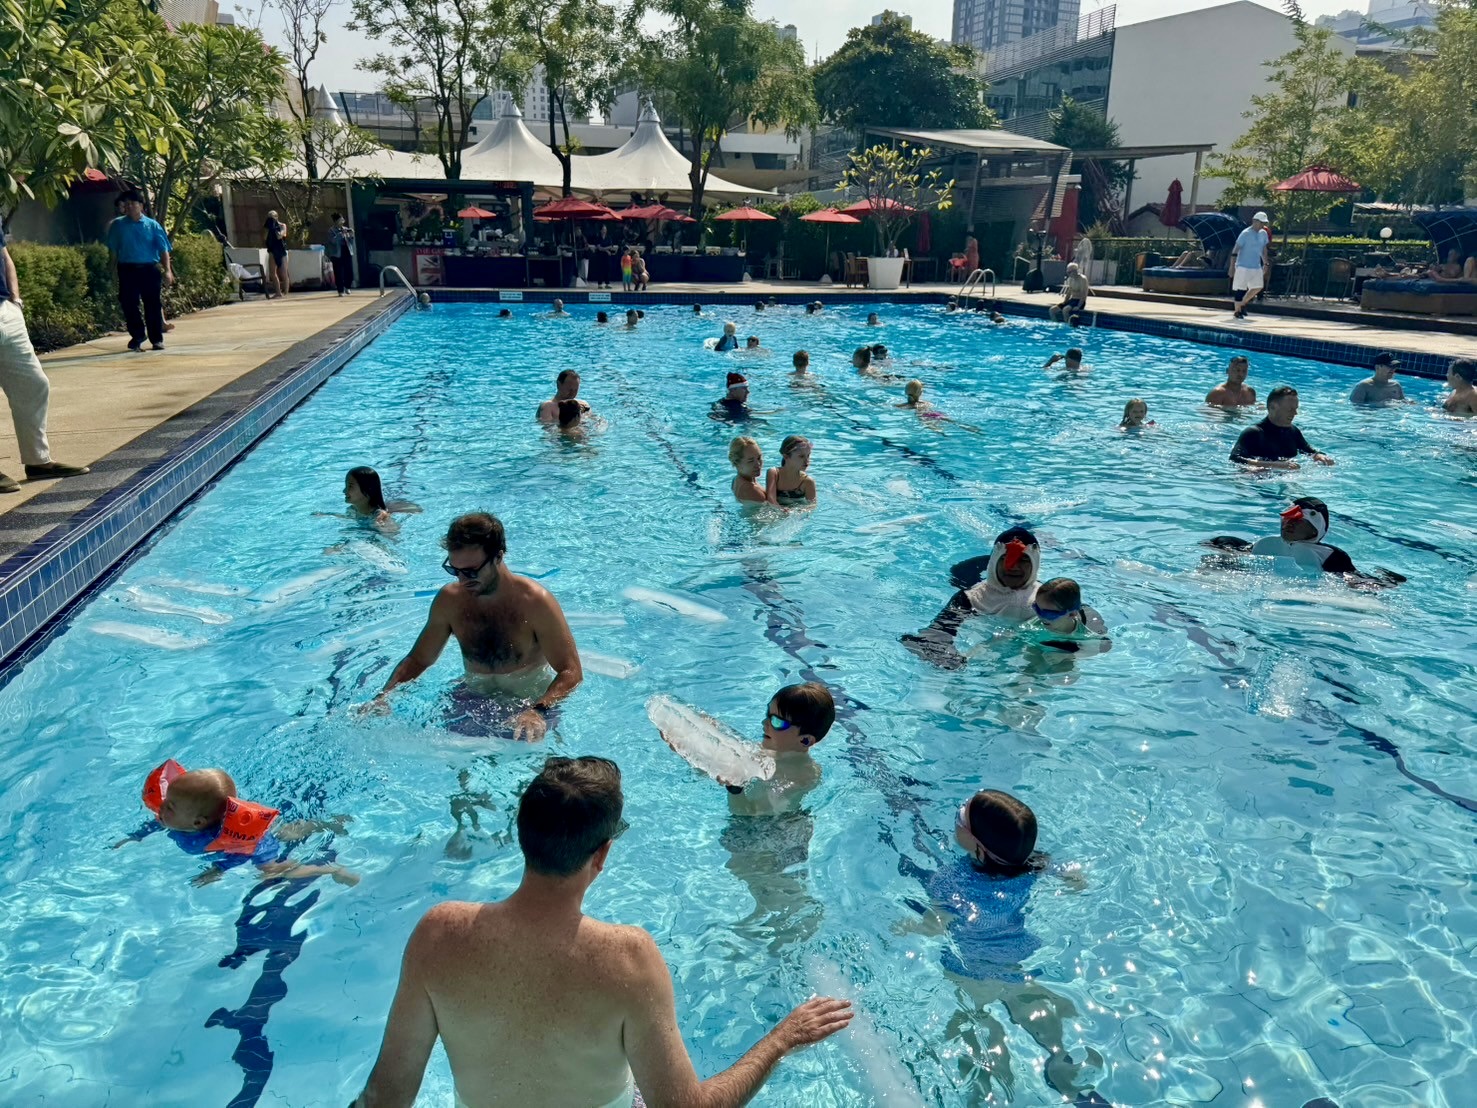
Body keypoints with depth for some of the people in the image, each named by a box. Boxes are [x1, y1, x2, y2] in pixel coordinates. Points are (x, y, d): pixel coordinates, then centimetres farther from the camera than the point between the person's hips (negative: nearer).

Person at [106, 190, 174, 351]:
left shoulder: (152, 225, 5)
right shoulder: (117, 225, 8)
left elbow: (163, 249, 1)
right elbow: (113, 250, 11)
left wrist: (167, 270, -9)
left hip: (149, 269, -1)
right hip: (127, 270, 1)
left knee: (153, 305, 1)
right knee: (129, 305, 0)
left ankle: (157, 339, 10)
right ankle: (137, 337, 12)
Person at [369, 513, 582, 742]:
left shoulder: (534, 602, -20)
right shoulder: (449, 599, -5)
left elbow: (571, 672, -22)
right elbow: (417, 660, 8)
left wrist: (538, 711, -41)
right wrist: (384, 696, -10)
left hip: (532, 703, -4)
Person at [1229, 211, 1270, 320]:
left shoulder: (1263, 234, 8)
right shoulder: (1245, 233, -12)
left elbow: (1264, 249, 20)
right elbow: (1235, 250, -14)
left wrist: (1265, 263, 19)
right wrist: (1232, 266, -18)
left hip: (1256, 266, 7)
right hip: (1243, 266, -7)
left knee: (1258, 287, 9)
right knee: (1240, 289, -2)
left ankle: (1242, 304, 25)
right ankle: (1238, 311, 7)